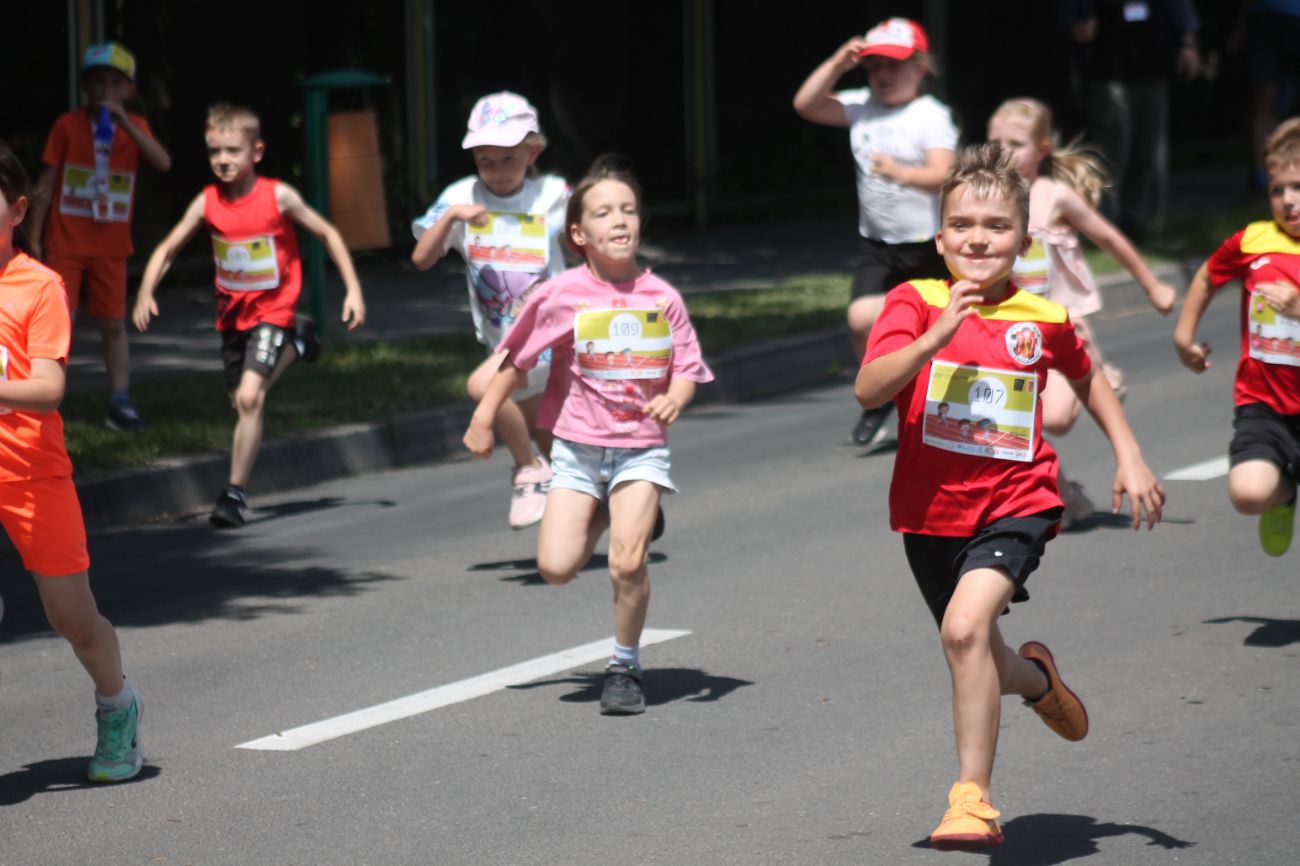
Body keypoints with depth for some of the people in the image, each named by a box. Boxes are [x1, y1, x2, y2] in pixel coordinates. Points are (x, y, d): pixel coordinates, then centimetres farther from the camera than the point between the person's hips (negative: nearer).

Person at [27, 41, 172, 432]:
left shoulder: (135, 127, 4)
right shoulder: (68, 125, -2)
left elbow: (163, 163, -15)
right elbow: (46, 182, 0)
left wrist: (124, 122, -22)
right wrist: (34, 236, -3)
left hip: (110, 247, 2)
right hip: (65, 243, -2)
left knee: (114, 326, 6)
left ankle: (119, 404, 12)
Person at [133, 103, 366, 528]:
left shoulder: (278, 197, -15)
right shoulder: (207, 203, -7)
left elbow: (327, 234, -3)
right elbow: (168, 249, 0)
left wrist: (353, 289, -6)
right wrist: (146, 292, -16)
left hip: (272, 309, -5)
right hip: (231, 312, 5)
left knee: (250, 397, -21)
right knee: (242, 401, 16)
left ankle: (235, 492, -12)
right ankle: (295, 344, 42)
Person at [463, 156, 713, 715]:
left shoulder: (661, 298, -2)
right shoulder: (560, 296, -5)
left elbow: (687, 369, 3)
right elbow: (518, 357, 7)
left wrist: (674, 400, -19)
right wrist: (484, 416, 9)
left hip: (642, 446, -1)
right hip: (577, 443, 1)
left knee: (626, 562, -18)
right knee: (555, 566, -11)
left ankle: (625, 668, 5)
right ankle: (610, 516, 24)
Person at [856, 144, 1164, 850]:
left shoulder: (1044, 320, 0)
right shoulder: (916, 303, -6)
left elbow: (1086, 377, 21)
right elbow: (868, 390, -19)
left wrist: (1129, 457, 16)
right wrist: (937, 335, -30)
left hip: (1015, 503, -2)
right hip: (931, 508, 2)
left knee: (966, 625, -27)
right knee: (977, 663, 17)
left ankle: (973, 798, -20)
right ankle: (1035, 678, 55)